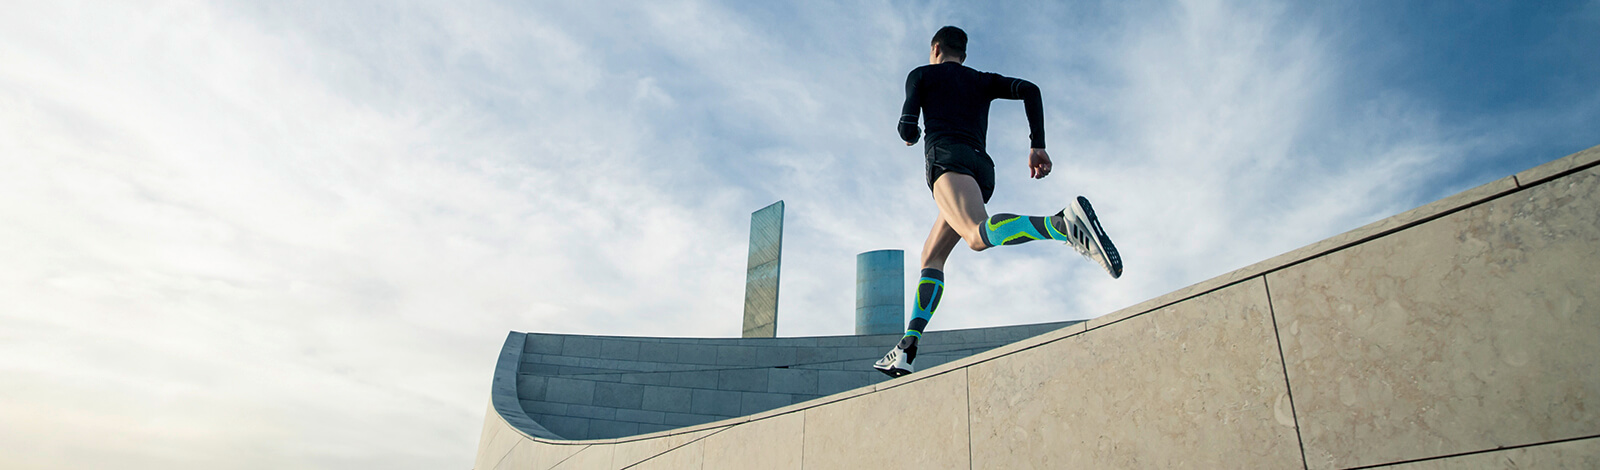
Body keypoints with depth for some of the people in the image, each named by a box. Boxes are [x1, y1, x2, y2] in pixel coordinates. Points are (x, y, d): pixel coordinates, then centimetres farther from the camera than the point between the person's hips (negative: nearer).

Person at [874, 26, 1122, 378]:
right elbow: (1029, 90, 13)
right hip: (983, 167, 6)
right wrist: (1037, 145, 8)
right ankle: (908, 348, 1)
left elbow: (908, 128, 7)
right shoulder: (983, 81, 31)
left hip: (946, 155, -6)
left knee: (979, 236, -34)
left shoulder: (921, 75, 20)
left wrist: (909, 136, 32)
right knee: (931, 258, 12)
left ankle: (1063, 222, -61)